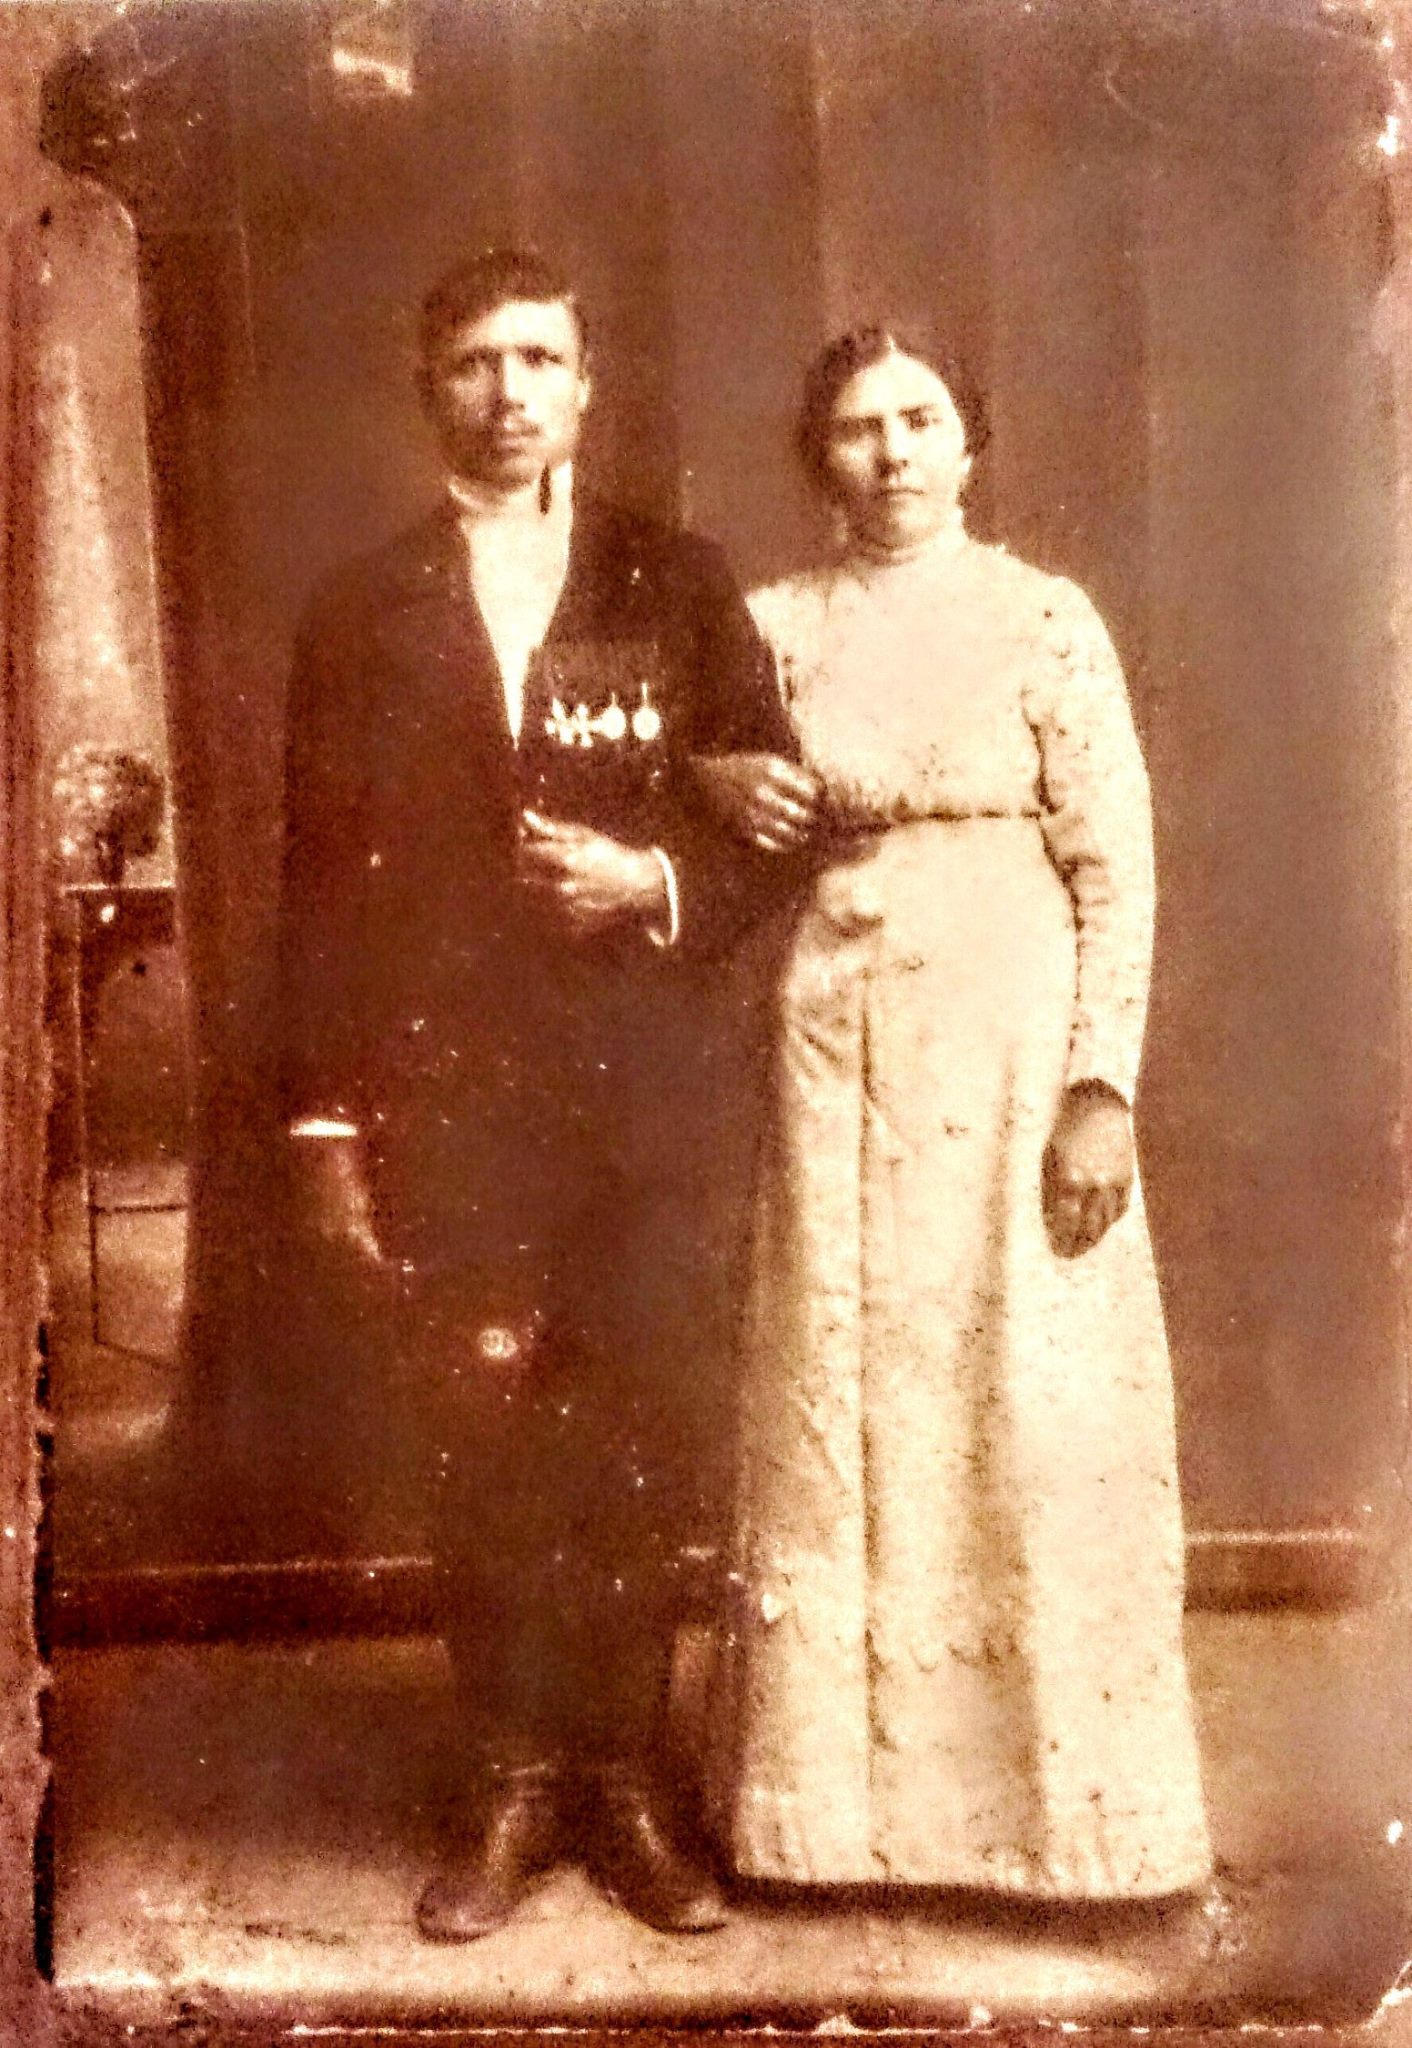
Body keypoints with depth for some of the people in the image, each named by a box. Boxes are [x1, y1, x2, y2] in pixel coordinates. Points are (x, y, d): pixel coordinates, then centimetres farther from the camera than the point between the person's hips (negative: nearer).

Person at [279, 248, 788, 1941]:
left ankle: (624, 1778, 19)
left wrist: (655, 882, -11)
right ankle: (514, 1781, 19)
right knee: (485, 1438, 3)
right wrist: (324, 1113, 2)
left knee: (627, 1447, 4)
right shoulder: (362, 613, 11)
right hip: (442, 1091, 0)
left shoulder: (678, 587, 10)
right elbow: (319, 881, 7)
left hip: (634, 1087, 0)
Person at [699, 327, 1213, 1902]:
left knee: (1027, 1403, 1)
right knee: (842, 1403, 7)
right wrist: (720, 783, -4)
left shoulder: (1043, 619, 0)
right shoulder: (778, 626, 8)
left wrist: (1102, 1089, -11)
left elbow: (1116, 868, -4)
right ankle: (850, 1778, 22)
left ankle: (1054, 1793, 18)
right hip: (837, 1043, 3)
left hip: (1009, 1042, -2)